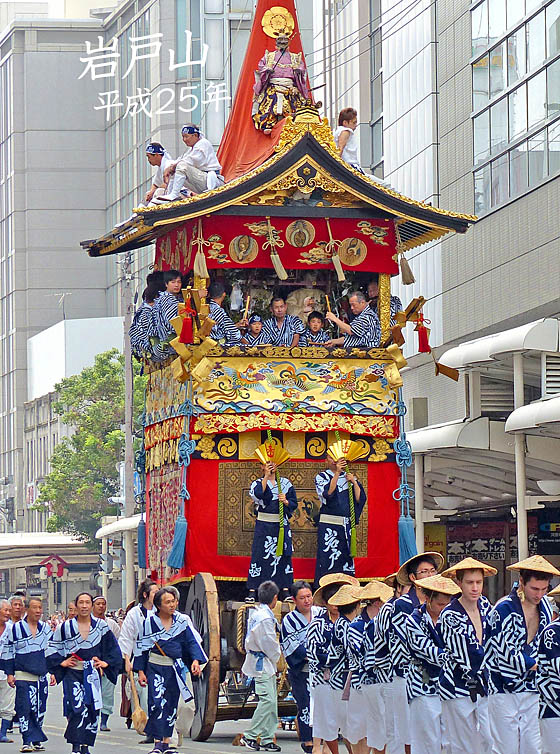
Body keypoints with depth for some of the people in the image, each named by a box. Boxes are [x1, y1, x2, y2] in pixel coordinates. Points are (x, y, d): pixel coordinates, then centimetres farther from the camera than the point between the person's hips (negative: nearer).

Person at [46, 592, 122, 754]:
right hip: (73, 673, -2)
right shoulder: (66, 627, 1)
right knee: (78, 707, -17)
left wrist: (106, 662, 3)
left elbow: (113, 648, 14)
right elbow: (51, 648, 9)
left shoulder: (101, 626, 5)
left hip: (93, 674, 2)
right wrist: (61, 662, -1)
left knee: (92, 709, 0)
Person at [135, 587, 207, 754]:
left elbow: (192, 641, 7)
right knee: (157, 703, -15)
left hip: (176, 669, 3)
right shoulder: (150, 622, -2)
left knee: (171, 705, 6)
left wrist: (196, 660, -9)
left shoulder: (181, 620, 4)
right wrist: (140, 671, -1)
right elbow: (141, 647, 3)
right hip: (155, 667, -3)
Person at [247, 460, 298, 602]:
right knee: (259, 554, -6)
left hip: (282, 525, 2)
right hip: (263, 525, -2)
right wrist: (266, 476, -17)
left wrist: (286, 501, -13)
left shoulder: (286, 483, 10)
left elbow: (294, 503, 8)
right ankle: (252, 591, -5)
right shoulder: (258, 483, 4)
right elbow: (258, 494, -19)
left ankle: (285, 590, 6)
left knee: (283, 555, 1)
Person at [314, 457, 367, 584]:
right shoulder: (321, 477, 5)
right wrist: (337, 473, -19)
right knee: (327, 558, -8)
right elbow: (327, 494, -15)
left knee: (346, 558, 3)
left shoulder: (349, 477, 14)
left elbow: (360, 498, 6)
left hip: (346, 525, 3)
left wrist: (354, 482, -8)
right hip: (328, 525, -3)